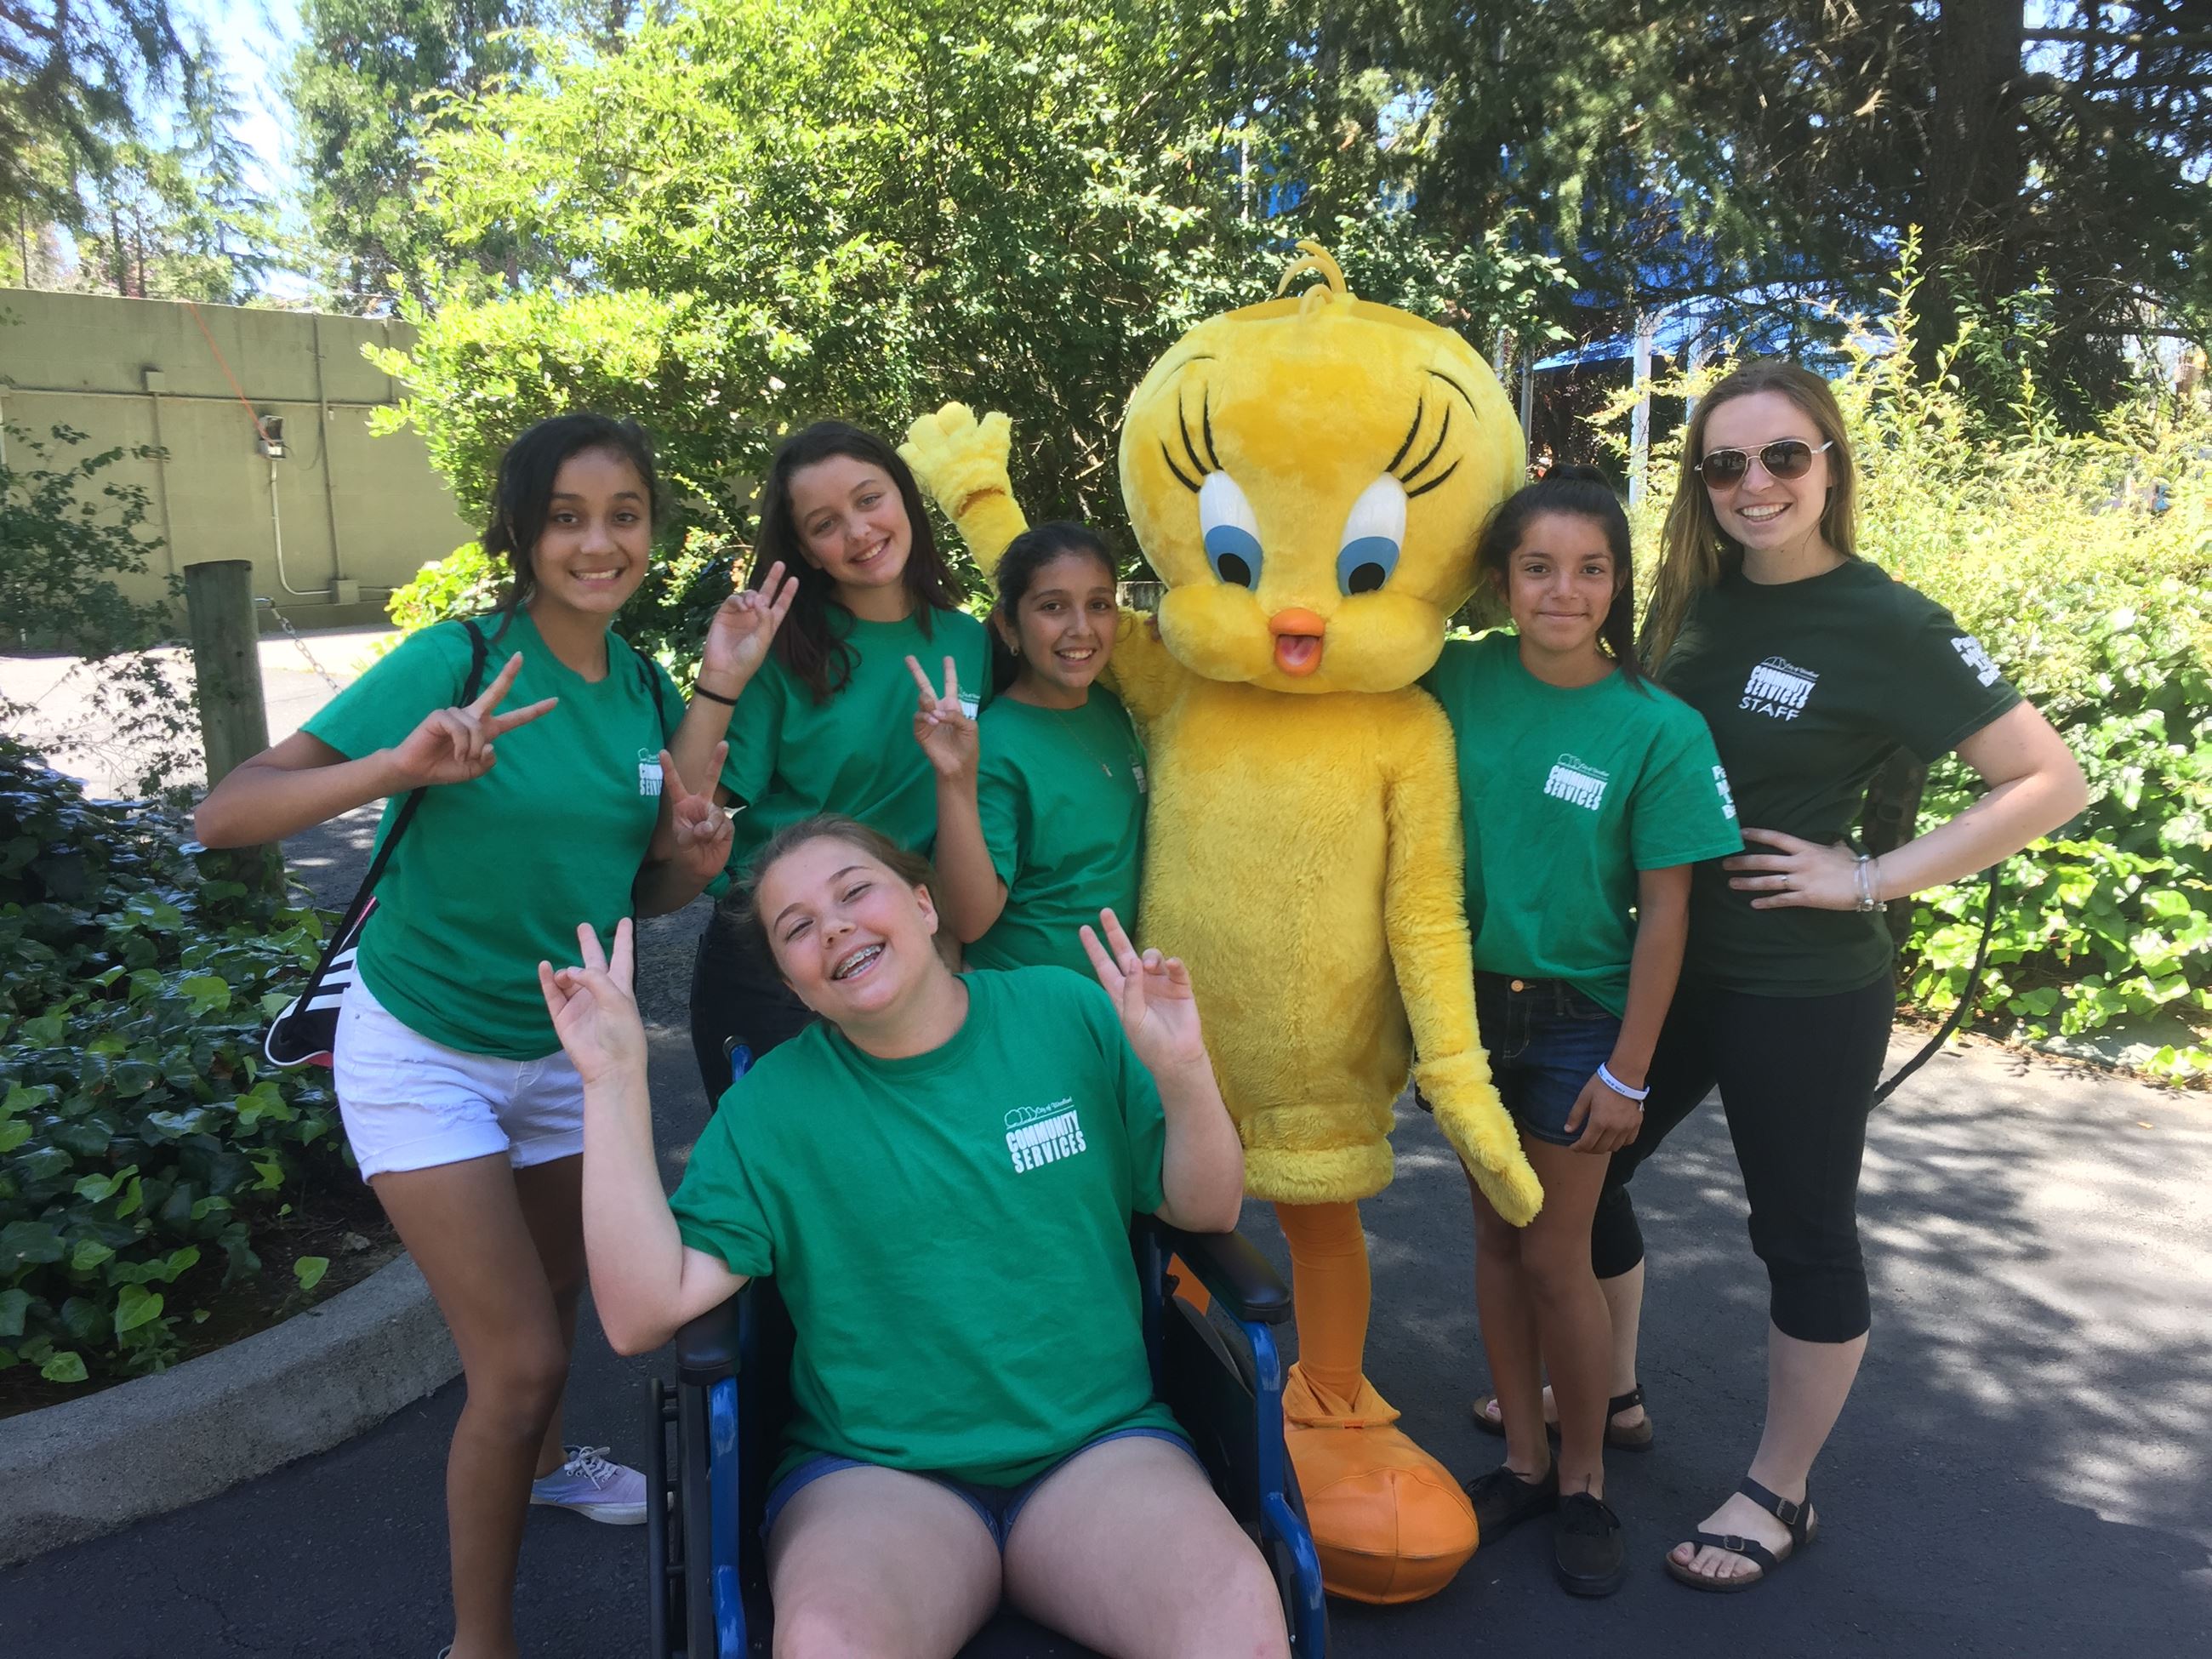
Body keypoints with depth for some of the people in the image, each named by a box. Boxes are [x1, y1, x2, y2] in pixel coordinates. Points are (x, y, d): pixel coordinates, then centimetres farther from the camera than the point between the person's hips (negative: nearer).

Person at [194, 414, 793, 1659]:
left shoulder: (650, 692, -3)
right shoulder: (458, 660, -20)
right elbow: (226, 815, -24)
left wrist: (690, 865, -16)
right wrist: (400, 764, -40)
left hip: (565, 1043, 6)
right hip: (425, 1051, -5)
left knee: (559, 1289, 24)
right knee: (518, 1359, -5)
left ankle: (542, 1459, 56)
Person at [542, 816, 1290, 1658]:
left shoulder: (1067, 1013, 2)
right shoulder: (769, 1106, 0)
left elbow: (1206, 1210, 6)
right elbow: (644, 1315, -9)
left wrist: (1183, 1073, -14)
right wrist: (614, 1082, -14)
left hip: (1099, 1441, 0)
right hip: (872, 1469, 0)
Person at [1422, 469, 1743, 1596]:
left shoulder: (1659, 729, -13)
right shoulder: (1460, 680, -5)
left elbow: (1664, 912, -11)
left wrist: (1627, 1073, -10)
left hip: (1577, 1017, -3)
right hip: (1472, 999, 3)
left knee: (1555, 1257, 5)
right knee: (1495, 1237, 14)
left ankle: (1584, 1480, 29)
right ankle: (1521, 1458, 33)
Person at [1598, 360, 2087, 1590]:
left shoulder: (1888, 625, -13)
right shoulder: (1696, 601, 3)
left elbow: (2053, 782, -14)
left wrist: (1871, 880, -18)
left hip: (1805, 993, -6)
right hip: (1671, 963, 7)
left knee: (1804, 1235, 8)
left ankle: (1780, 1497, 28)